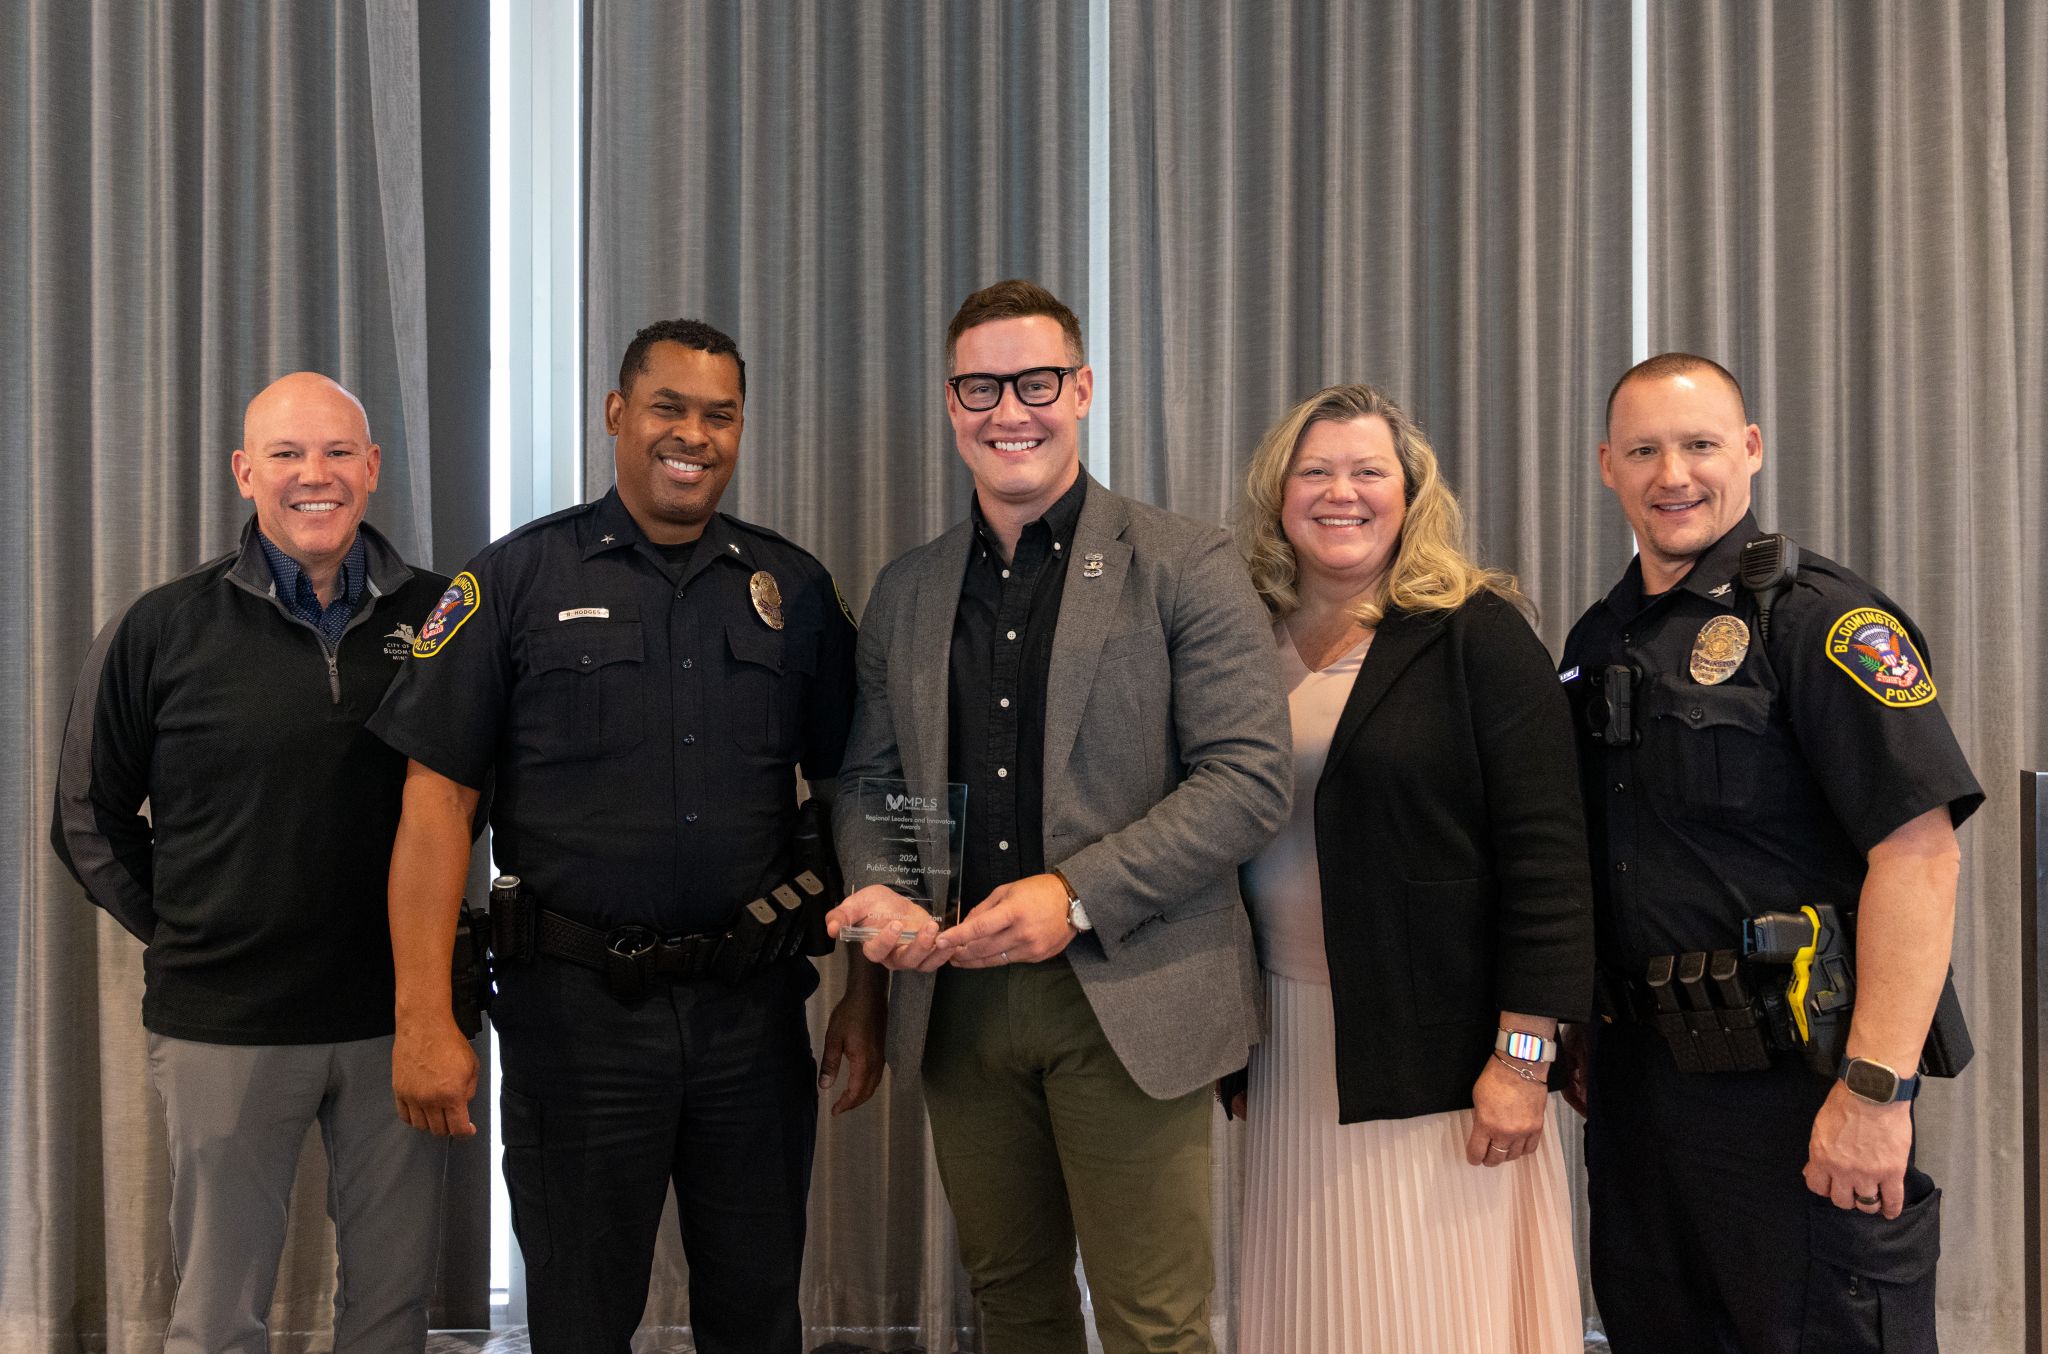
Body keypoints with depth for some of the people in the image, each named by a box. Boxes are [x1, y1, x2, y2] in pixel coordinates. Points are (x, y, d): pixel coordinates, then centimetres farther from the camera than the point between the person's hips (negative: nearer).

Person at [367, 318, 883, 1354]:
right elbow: (436, 797, -6)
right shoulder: (518, 579, -2)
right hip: (578, 1003, -2)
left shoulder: (793, 589, 6)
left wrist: (865, 992, 5)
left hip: (752, 1003, 2)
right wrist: (425, 1019, -12)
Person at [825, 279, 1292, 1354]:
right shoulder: (904, 592, 13)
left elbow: (1249, 778, -10)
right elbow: (867, 776, 18)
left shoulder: (1183, 568, -3)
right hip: (955, 997, 5)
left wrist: (1077, 896, -18)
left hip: (1129, 1001, -4)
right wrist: (874, 892, -4)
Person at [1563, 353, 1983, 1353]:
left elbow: (1917, 847, -19)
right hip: (1636, 1079, 7)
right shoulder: (1598, 641, 12)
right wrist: (1581, 1033, 15)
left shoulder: (1820, 617, -10)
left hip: (1791, 1091, -7)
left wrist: (1876, 1088, -24)